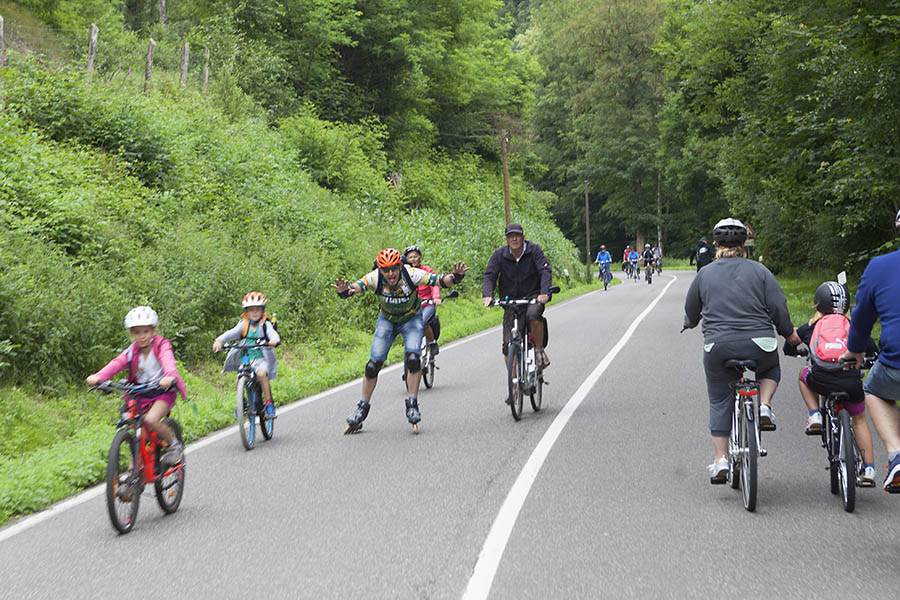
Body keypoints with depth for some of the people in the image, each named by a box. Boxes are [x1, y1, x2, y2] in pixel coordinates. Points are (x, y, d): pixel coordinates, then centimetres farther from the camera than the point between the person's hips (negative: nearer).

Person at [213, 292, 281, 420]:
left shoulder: (265, 324, -1)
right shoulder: (244, 324, 4)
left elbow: (273, 334, -19)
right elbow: (232, 333, -10)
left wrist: (274, 340, -44)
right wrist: (219, 340, -29)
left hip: (261, 359, -3)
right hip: (245, 358, 3)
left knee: (261, 374, -31)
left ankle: (269, 403, -20)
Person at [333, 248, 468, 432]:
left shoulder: (411, 274, -32)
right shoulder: (375, 278, -28)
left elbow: (441, 281, -34)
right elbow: (355, 287, -42)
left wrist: (456, 277, -55)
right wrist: (344, 291, -65)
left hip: (411, 318, -1)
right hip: (387, 319, 1)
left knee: (413, 358, -23)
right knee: (373, 364, -5)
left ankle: (412, 405, -10)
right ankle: (362, 409, 10)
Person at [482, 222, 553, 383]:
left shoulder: (534, 250, -8)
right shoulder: (499, 254, -3)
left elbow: (546, 271, -17)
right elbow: (489, 276, -9)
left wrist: (544, 293, -34)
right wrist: (487, 295, -29)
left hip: (532, 297, -2)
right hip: (510, 300, 2)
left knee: (533, 315, -39)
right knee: (508, 345, -6)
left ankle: (539, 350, -14)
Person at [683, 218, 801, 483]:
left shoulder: (705, 274, 8)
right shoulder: (759, 271, 3)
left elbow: (691, 312, 19)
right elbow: (779, 307, 0)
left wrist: (691, 323, 42)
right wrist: (789, 333, 16)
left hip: (718, 347, 1)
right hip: (758, 345, 0)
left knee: (719, 403, 12)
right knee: (771, 369, 33)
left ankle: (720, 460, 6)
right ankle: (765, 407, 7)